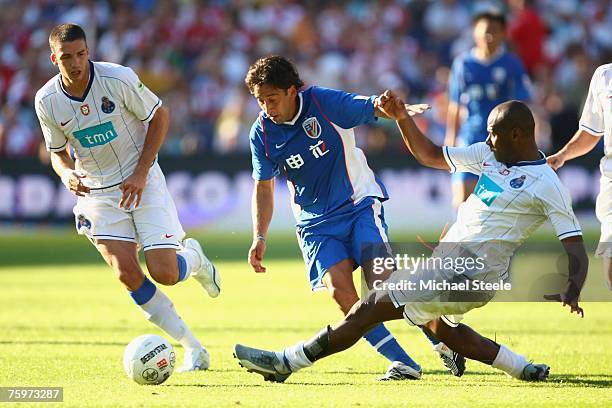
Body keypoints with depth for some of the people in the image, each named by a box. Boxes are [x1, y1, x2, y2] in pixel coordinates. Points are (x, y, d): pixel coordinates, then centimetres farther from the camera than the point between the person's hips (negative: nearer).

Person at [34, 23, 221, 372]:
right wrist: (67, 174, -17)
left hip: (142, 182, -2)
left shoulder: (118, 79, -18)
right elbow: (58, 153, 7)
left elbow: (159, 115, -5)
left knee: (164, 274, -13)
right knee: (126, 273, -15)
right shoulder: (47, 101, -9)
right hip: (97, 192, 2)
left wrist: (141, 173, -12)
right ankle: (194, 349, -1)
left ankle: (194, 258, 27)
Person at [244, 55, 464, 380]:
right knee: (340, 292, -18)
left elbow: (373, 109, -13)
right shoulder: (262, 133, -4)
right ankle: (403, 363, -13)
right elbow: (264, 187, 7)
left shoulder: (324, 102, -14)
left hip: (360, 203, -3)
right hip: (316, 222, 3)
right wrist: (259, 238, 0)